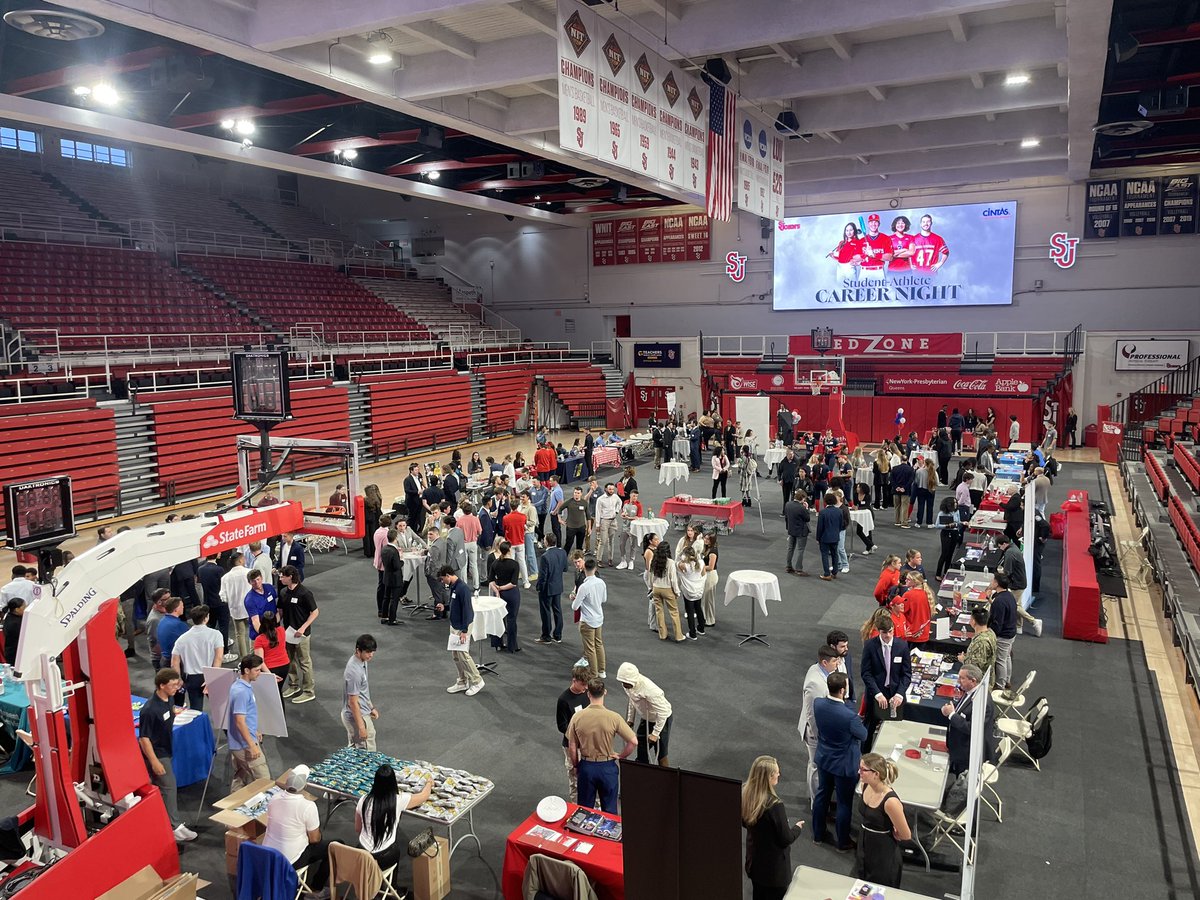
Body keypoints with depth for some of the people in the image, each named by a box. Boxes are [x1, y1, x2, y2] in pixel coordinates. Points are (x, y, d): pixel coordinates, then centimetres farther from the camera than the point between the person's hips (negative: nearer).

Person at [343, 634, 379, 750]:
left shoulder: (360, 661, 0)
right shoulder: (355, 672, -30)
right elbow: (353, 702, -25)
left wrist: (371, 707, 21)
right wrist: (361, 727, -20)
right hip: (357, 716, -9)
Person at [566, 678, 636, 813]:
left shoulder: (577, 717, -14)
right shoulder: (613, 717, -19)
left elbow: (572, 747, -5)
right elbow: (633, 742, -18)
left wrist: (576, 766, 11)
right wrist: (621, 756, -1)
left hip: (586, 766, 1)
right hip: (607, 767, -1)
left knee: (585, 808, 20)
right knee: (609, 809, 17)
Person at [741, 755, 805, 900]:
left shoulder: (745, 794, -12)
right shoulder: (774, 805, -33)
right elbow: (786, 839, -20)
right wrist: (797, 827, -1)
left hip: (754, 860, 6)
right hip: (774, 866, -6)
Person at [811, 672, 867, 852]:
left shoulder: (817, 704, -18)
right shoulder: (850, 716, -35)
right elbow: (863, 736, -13)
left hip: (823, 759, 6)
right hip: (844, 765, -5)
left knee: (822, 795, 24)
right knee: (844, 803, 16)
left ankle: (818, 835, 42)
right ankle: (843, 843, 35)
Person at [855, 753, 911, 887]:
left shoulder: (890, 801, -32)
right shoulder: (865, 786, -11)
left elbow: (906, 835, -19)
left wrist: (886, 834, -3)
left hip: (884, 853, -6)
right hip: (864, 846, 7)